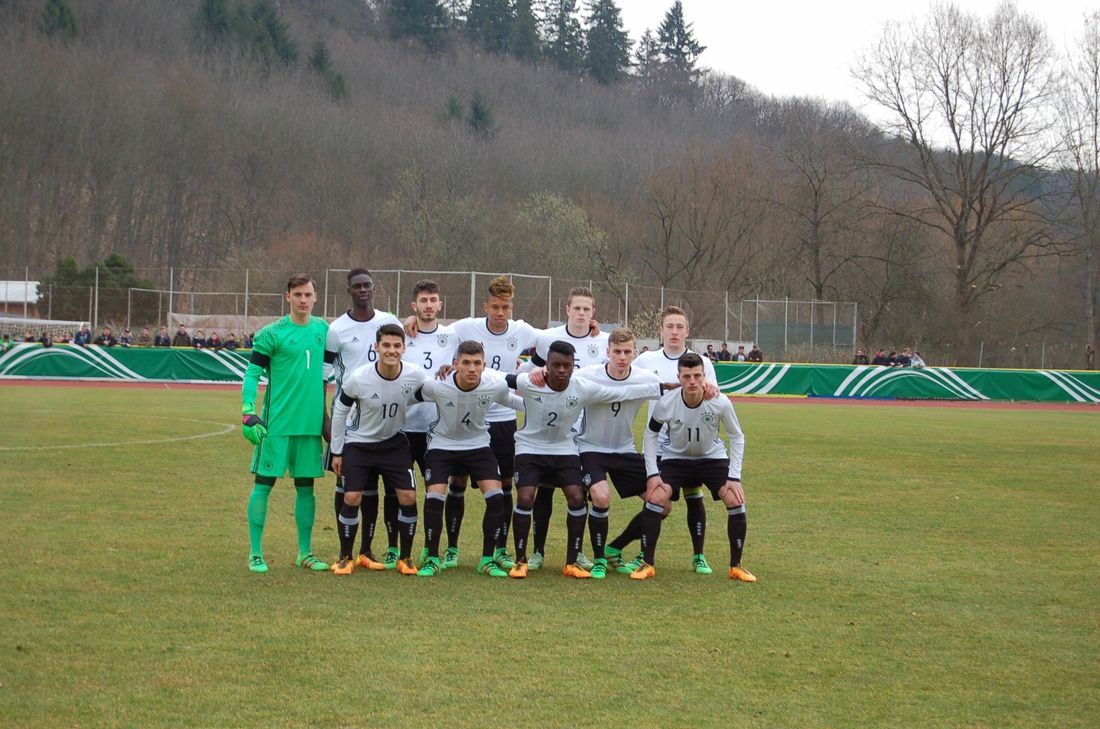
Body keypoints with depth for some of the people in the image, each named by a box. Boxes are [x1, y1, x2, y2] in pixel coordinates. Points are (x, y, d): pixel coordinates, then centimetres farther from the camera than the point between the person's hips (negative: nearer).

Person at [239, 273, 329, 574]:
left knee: (306, 487, 9)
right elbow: (252, 373, -8)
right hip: (275, 424, -4)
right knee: (263, 484, -2)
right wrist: (248, 413, -16)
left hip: (310, 424, 5)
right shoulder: (272, 333, -6)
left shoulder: (323, 329, 9)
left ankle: (305, 553, 18)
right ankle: (255, 553, 5)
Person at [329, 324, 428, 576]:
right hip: (359, 443, -2)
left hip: (394, 442, 2)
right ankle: (345, 558, 10)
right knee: (352, 498, -9)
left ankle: (405, 558, 10)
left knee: (408, 497, -7)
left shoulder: (416, 376, -20)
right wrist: (336, 451, -2)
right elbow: (340, 410, -7)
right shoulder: (358, 378, -23)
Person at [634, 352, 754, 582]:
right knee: (655, 498, -21)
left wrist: (734, 477, -15)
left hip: (712, 457, 0)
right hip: (675, 457, 0)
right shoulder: (666, 404, -25)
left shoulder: (721, 403, -26)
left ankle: (736, 567, 1)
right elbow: (651, 435, -7)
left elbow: (737, 437, -10)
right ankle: (647, 564, -7)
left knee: (735, 500, -16)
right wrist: (652, 473, -14)